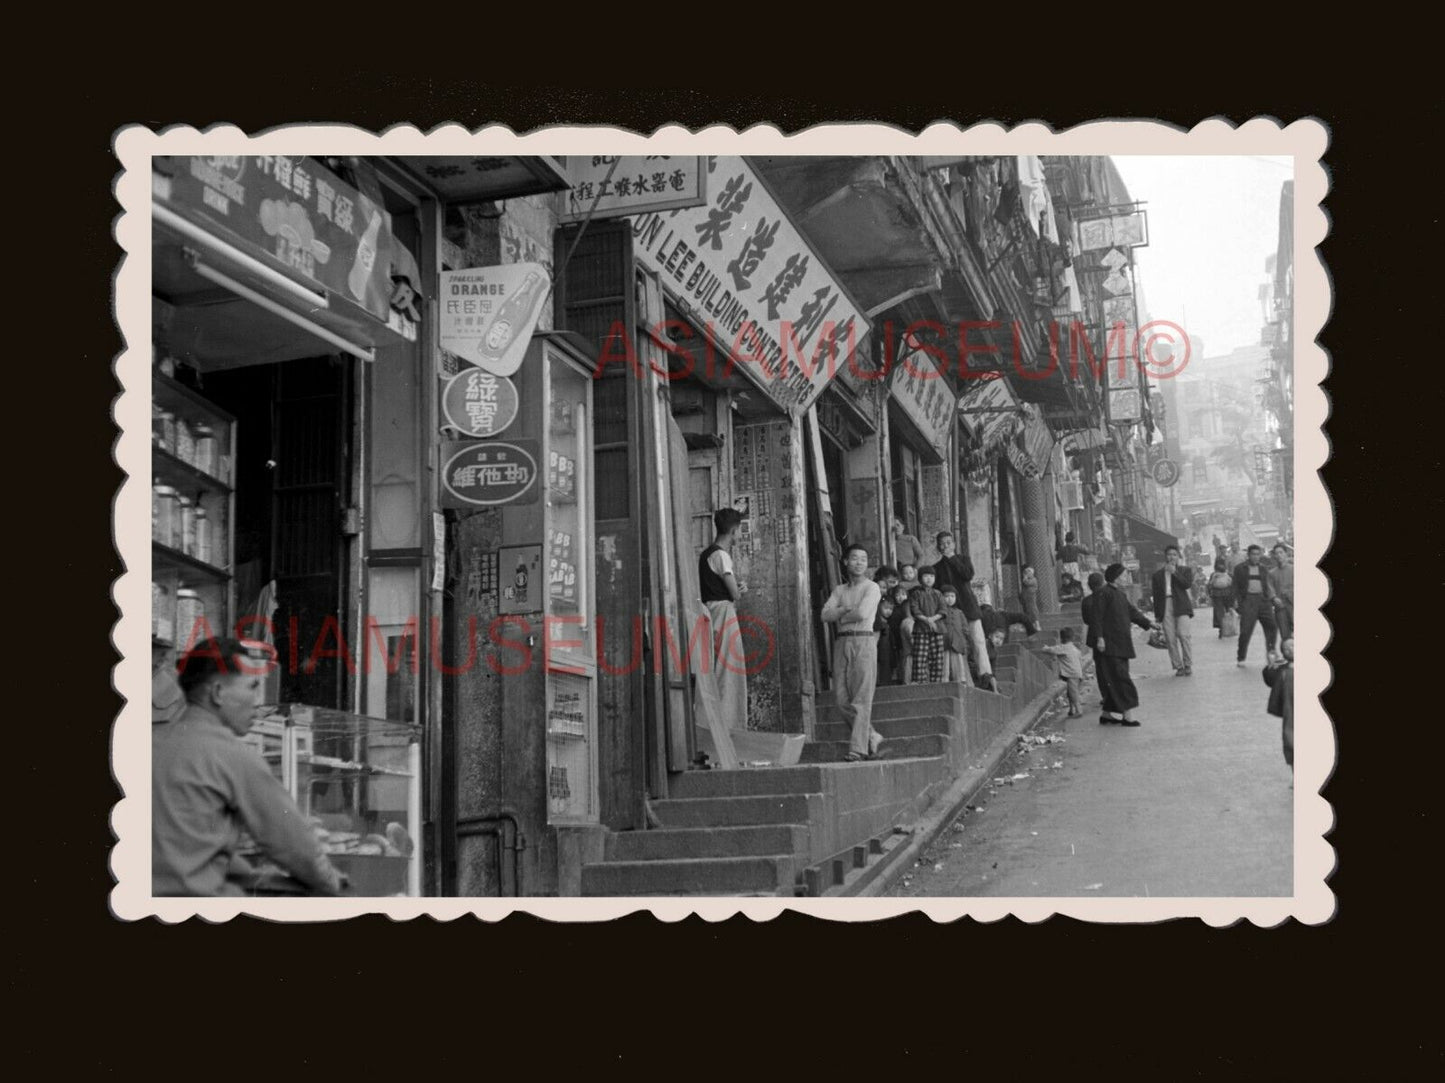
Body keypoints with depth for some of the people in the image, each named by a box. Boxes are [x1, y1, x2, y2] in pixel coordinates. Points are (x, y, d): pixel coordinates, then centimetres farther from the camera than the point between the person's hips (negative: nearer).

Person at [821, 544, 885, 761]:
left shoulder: (872, 588, 3)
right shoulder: (839, 590, 18)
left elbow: (862, 613, -13)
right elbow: (826, 614, 5)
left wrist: (841, 616, 2)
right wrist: (848, 608, -6)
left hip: (863, 642, -5)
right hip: (841, 643, 5)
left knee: (861, 699, -9)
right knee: (842, 697, 2)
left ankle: (858, 748, -9)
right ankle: (873, 737, 16)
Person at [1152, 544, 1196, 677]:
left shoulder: (1185, 570, 10)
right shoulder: (1158, 575, 15)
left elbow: (1188, 584, -8)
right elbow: (1156, 595, 13)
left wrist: (1174, 572, -9)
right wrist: (1157, 614, 9)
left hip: (1181, 607, -2)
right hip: (1166, 608, 2)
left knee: (1183, 635, -13)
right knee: (1170, 639, -2)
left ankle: (1188, 665, -1)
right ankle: (1178, 666, 5)